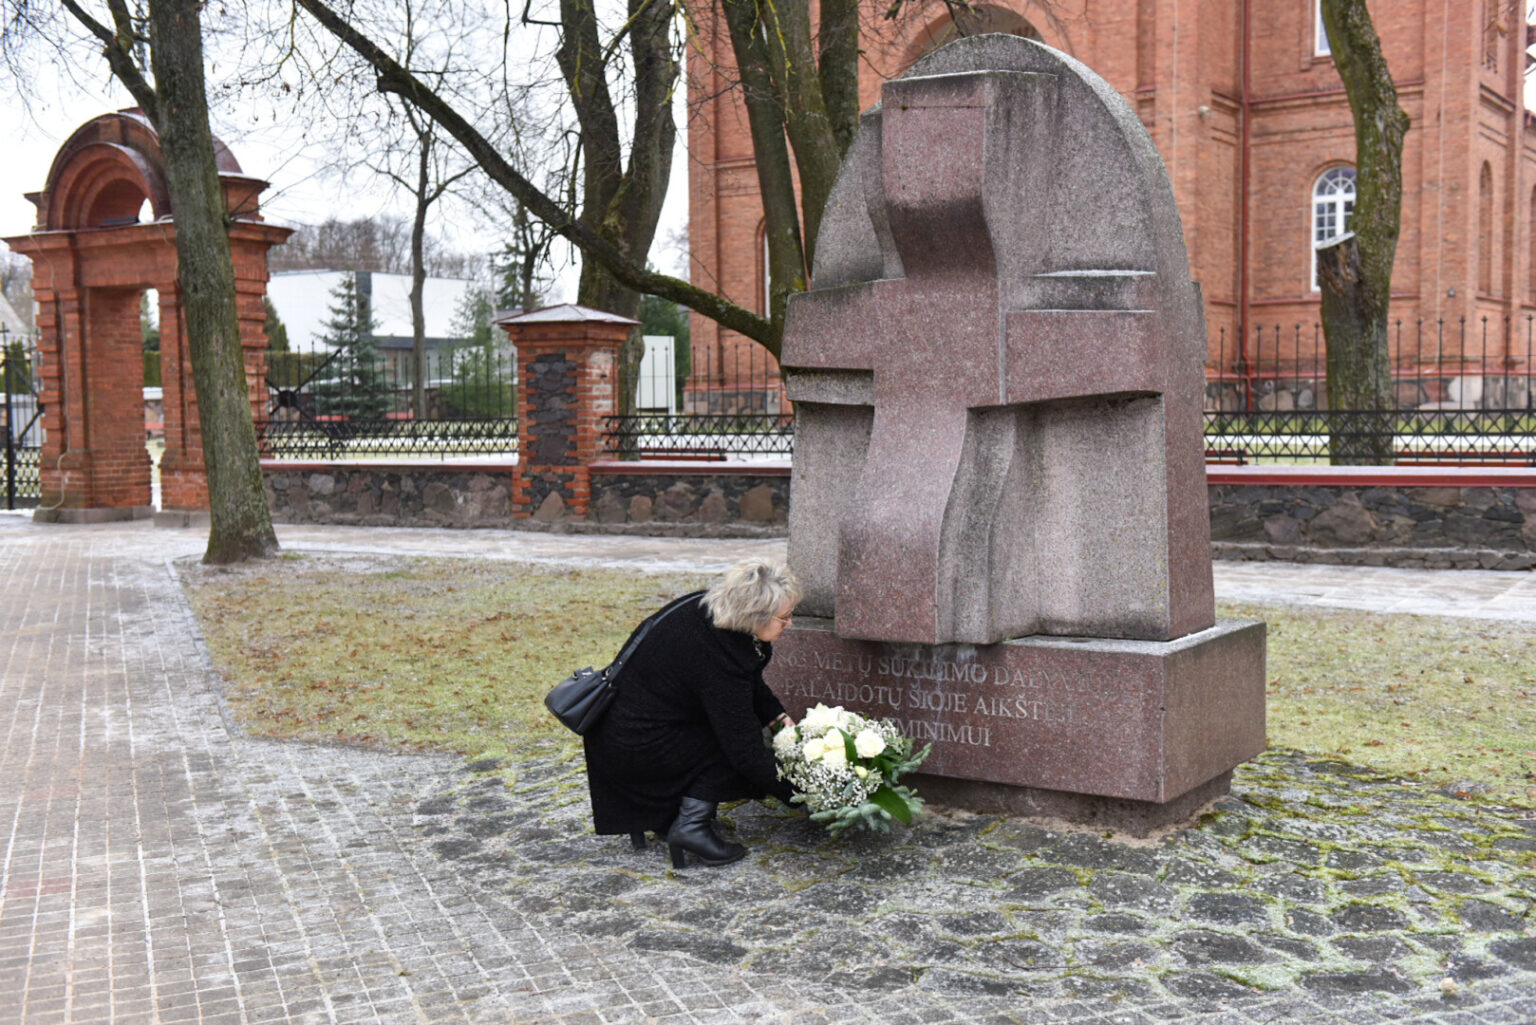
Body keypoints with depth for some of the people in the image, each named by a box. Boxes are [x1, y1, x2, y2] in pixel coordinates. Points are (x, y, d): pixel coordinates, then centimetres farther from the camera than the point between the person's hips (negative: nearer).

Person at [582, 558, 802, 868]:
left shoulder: (707, 607, -4)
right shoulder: (716, 656, -29)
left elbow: (750, 682, 18)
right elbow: (745, 750, -23)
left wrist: (778, 716, 6)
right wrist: (797, 794, -14)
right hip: (634, 746, -9)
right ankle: (691, 825, -5)